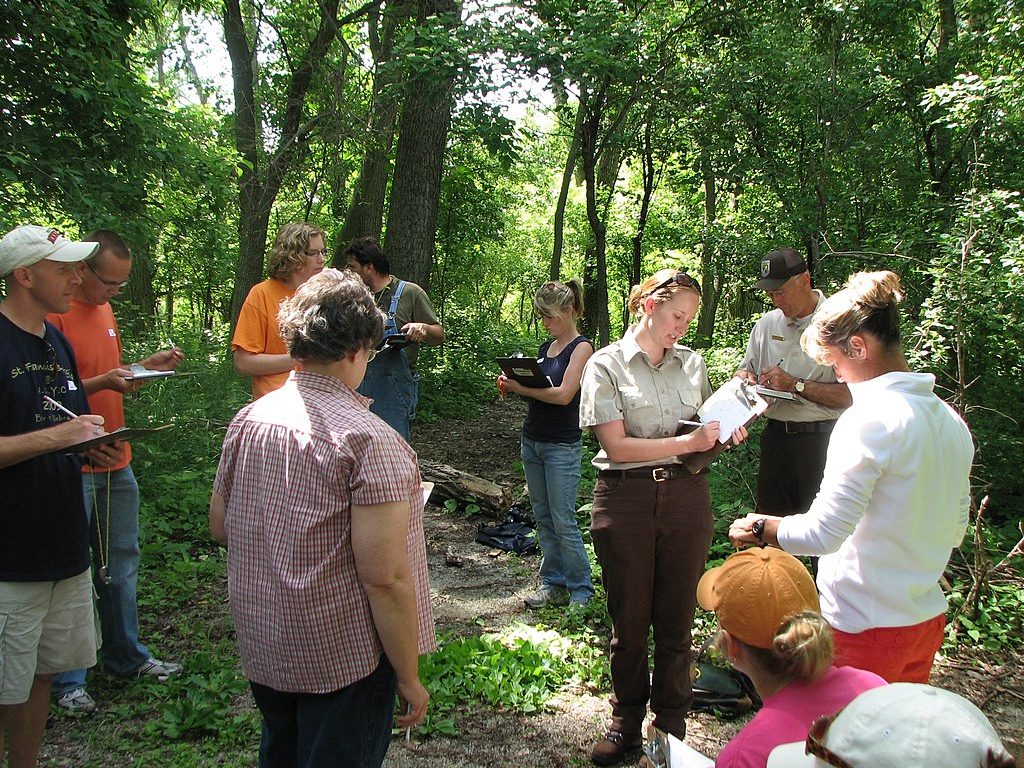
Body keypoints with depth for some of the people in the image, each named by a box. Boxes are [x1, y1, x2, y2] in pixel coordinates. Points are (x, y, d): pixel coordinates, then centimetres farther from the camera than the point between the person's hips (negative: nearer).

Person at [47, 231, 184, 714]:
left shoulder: (104, 309, 12)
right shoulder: (55, 316, -15)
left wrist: (147, 366, 4)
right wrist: (103, 382, -27)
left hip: (116, 461, 8)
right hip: (75, 468, -8)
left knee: (121, 564, 17)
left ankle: (126, 656, 31)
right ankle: (66, 680, 13)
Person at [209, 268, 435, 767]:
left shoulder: (248, 419, -2)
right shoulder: (368, 440, -22)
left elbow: (219, 526, 9)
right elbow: (384, 577, -23)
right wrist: (409, 678, -13)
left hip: (261, 646, 6)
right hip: (341, 658, -6)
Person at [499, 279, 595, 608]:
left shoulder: (581, 347, -9)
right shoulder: (545, 347, 13)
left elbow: (563, 394, -19)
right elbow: (535, 389, 14)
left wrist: (520, 387, -16)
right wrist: (513, 384, -5)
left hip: (563, 446, -7)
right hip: (532, 440, 7)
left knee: (563, 521, -4)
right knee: (542, 517, 11)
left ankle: (581, 590, 8)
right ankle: (552, 581, 21)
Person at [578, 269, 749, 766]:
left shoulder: (691, 362, 10)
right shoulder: (606, 365, -3)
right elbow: (616, 446, -12)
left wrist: (727, 435, -3)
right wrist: (687, 442, -18)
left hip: (686, 496, 3)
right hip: (625, 498, -3)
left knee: (676, 618, 10)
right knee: (629, 619, 10)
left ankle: (671, 725, 27)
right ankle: (626, 723, 29)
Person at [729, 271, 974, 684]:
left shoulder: (870, 419, -22)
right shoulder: (951, 421, 5)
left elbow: (822, 533, -24)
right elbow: (955, 530, 14)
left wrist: (758, 527, -9)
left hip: (864, 625, -8)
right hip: (927, 619, 8)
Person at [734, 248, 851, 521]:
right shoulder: (767, 324, 10)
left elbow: (852, 394, -15)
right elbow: (745, 370, 21)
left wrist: (795, 385, -17)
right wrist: (745, 377, -2)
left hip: (821, 440, -5)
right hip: (776, 436, 6)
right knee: (769, 521, 11)